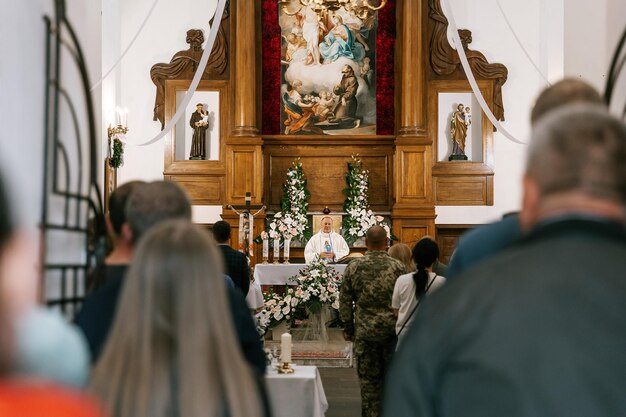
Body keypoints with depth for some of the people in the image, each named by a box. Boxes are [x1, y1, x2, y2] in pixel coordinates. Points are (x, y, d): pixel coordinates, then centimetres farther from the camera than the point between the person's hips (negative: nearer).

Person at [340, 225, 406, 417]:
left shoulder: (353, 267, -4)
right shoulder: (398, 267, -7)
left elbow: (345, 301, 1)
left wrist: (348, 327, 12)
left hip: (365, 331, 1)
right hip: (392, 329, 0)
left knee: (368, 379, 8)